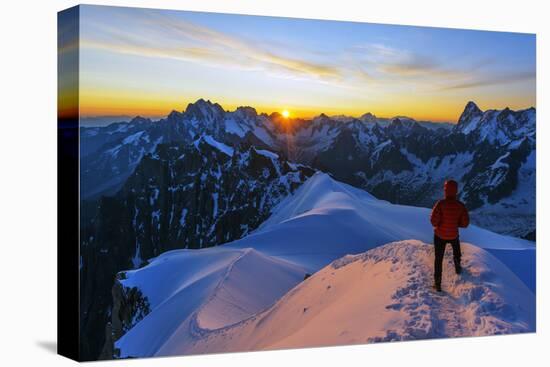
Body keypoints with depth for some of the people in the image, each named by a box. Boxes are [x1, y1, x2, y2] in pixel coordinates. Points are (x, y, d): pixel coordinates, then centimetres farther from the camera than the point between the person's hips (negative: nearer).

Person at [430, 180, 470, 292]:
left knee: (438, 259, 11)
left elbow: (433, 219, -26)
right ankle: (458, 269, 56)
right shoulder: (460, 205, -14)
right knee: (456, 252, 34)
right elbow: (465, 223, -11)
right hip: (454, 235, 2)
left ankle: (437, 284, 12)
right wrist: (455, 223, 6)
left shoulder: (441, 204, -22)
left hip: (439, 235, -2)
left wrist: (437, 225, -4)